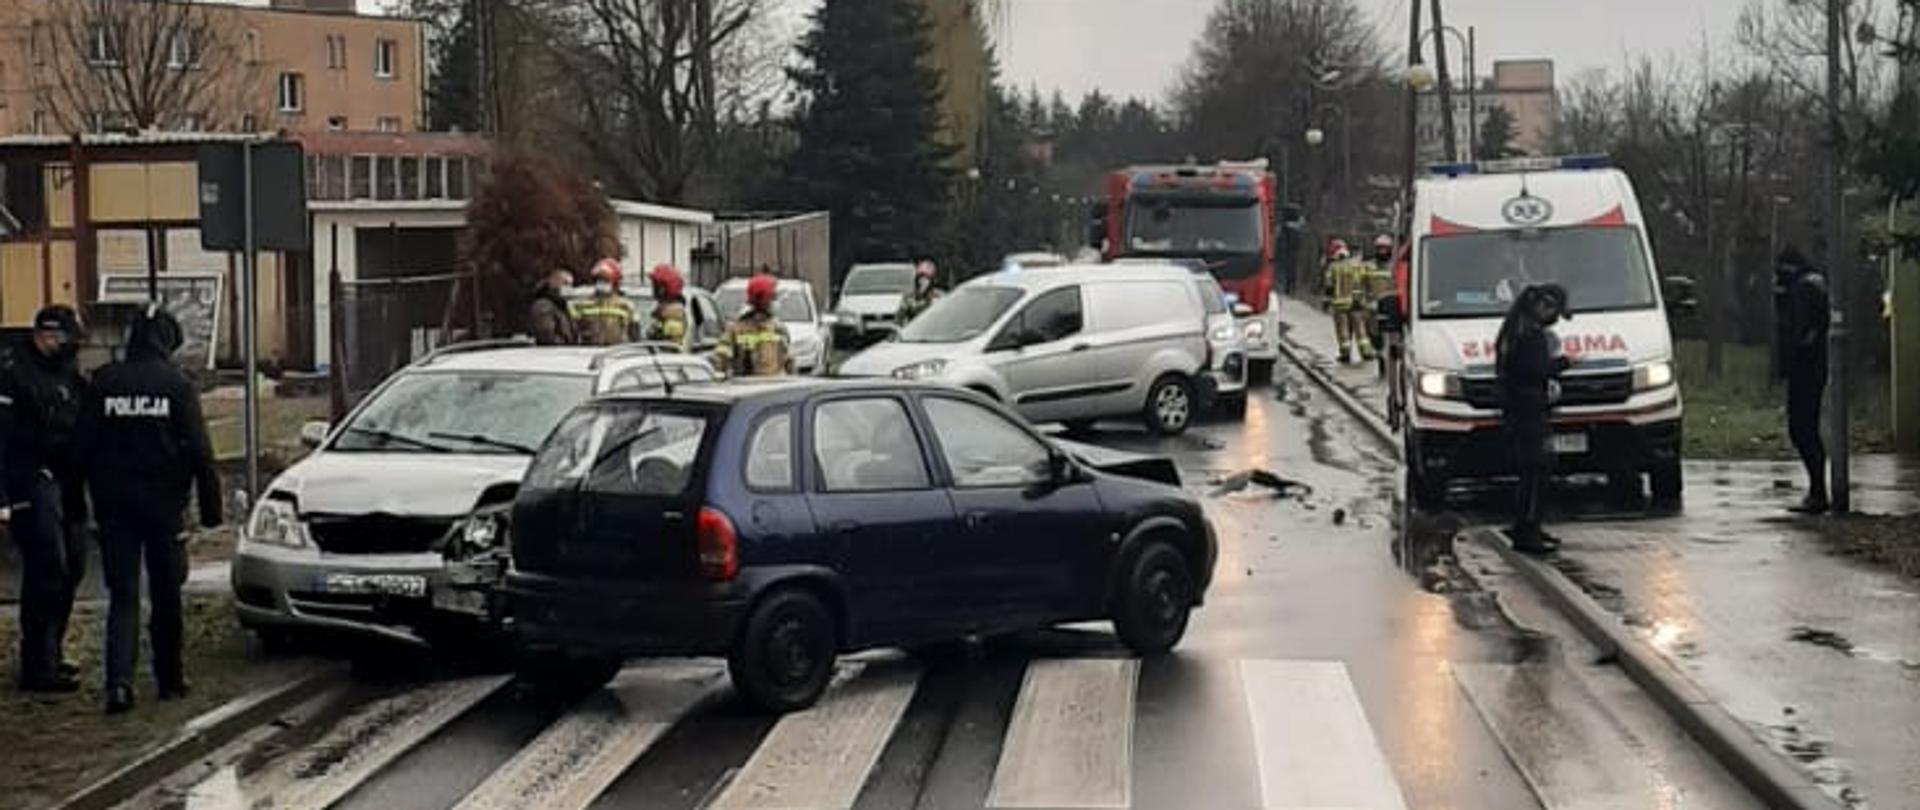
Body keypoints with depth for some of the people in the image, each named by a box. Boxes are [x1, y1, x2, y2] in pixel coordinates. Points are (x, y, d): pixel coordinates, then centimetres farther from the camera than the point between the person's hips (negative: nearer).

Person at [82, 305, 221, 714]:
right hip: (163, 502, -1)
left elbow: (87, 446, 5)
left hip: (115, 506, 2)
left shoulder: (104, 382, 1)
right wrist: (210, 506, -2)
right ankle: (170, 679, 19)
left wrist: (98, 498, 14)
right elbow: (199, 451, -7)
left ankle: (119, 680, -14)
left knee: (122, 595, 2)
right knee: (166, 595, 12)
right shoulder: (177, 386, -7)